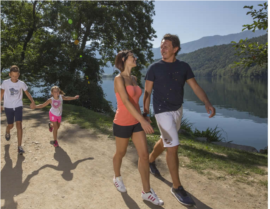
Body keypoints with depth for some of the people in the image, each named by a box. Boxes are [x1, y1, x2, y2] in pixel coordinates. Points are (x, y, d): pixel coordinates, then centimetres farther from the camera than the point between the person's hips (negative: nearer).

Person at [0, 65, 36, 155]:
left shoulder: (21, 83, -7)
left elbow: (27, 93, 5)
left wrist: (32, 101, -10)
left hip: (18, 107, 0)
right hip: (8, 107, 0)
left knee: (19, 125, -12)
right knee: (10, 125, 11)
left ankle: (19, 146, -7)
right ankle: (7, 132, 51)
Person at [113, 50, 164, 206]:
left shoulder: (134, 79, 8)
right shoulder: (119, 79, -15)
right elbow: (126, 102, -25)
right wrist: (143, 120, -32)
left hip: (136, 122, 6)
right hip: (123, 123, -6)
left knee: (145, 155, 1)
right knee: (121, 153, 14)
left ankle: (147, 192, 12)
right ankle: (117, 177, 44)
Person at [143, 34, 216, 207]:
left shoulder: (184, 67, 2)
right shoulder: (154, 68, -7)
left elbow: (196, 87, -4)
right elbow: (147, 92, -3)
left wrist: (208, 103, -21)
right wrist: (146, 113, -5)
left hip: (178, 110, 5)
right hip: (163, 112, -5)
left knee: (165, 142, 20)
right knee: (173, 147, -9)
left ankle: (151, 160, 49)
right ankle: (177, 187, 3)